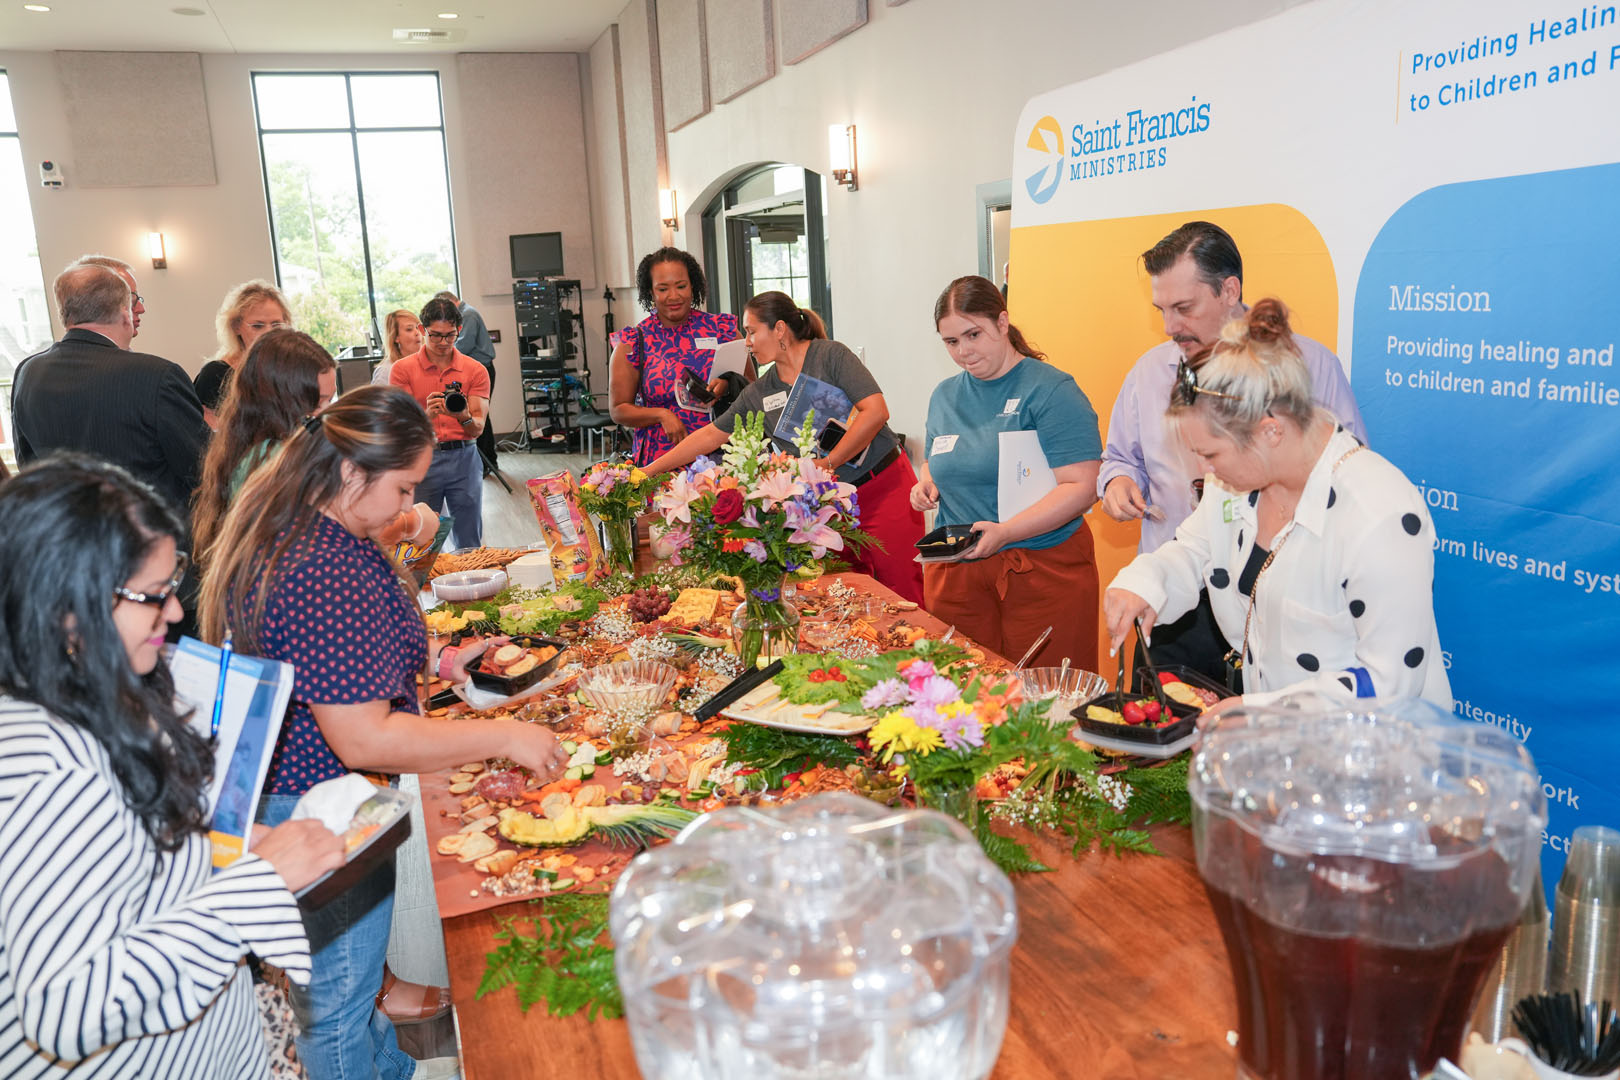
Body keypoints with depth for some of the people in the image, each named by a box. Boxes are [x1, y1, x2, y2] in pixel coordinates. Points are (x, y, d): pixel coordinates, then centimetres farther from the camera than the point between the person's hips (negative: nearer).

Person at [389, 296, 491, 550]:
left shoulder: (475, 370, 3)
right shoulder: (403, 369, 1)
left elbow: (478, 428, -2)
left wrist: (464, 417, -25)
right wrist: (427, 414, -27)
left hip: (464, 459, 1)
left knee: (470, 545, 6)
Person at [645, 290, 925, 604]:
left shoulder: (830, 355, -5)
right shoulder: (758, 394, 10)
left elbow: (876, 411, -14)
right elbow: (710, 436, 14)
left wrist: (828, 464, -14)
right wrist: (649, 471, 11)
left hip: (885, 487, -5)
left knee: (901, 597, -4)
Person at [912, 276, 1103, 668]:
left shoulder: (1051, 390, -7)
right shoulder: (944, 396, 13)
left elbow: (1081, 488, -14)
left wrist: (1005, 532, -24)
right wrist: (926, 485, 5)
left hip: (1043, 570, -5)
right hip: (954, 570, 5)